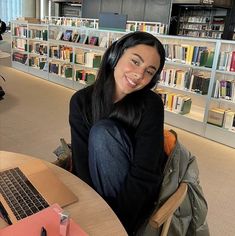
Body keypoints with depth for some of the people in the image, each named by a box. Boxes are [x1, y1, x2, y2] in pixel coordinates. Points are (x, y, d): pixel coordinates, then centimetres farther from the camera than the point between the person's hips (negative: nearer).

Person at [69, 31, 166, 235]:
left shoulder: (151, 105, -18)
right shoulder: (81, 100, -10)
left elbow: (144, 176, -22)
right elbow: (81, 162, -16)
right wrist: (97, 214, -27)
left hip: (136, 198, -1)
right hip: (96, 186, 2)